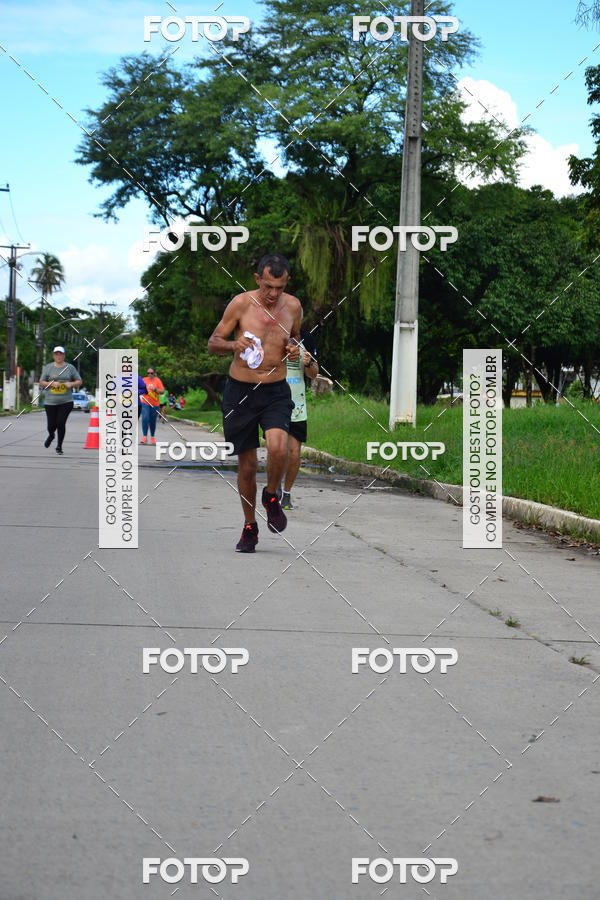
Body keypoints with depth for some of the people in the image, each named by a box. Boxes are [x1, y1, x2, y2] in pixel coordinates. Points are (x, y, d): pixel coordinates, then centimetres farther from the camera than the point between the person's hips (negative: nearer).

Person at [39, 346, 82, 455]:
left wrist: (71, 384, -10)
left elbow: (79, 381, 11)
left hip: (66, 401, -1)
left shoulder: (70, 368, 7)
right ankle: (51, 436, 39)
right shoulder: (48, 368, 6)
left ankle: (59, 446, 5)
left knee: (61, 423, -12)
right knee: (51, 425, 2)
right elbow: (41, 383, 6)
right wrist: (52, 383, -12)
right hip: (50, 401, 1)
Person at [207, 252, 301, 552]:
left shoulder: (293, 306, 1)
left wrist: (294, 348, -3)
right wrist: (233, 345, -21)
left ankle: (271, 496, 5)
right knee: (246, 464, 5)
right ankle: (249, 526, 25)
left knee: (278, 447, -25)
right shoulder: (241, 303, -7)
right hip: (240, 391, -1)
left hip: (276, 392, 1)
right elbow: (213, 342, 1)